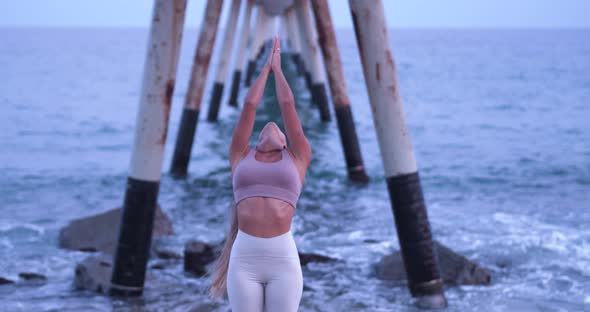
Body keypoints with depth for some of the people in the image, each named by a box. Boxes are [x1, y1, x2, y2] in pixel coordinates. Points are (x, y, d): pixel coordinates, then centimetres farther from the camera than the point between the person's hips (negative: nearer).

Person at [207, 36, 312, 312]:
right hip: (244, 259, 1)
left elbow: (287, 105, 13)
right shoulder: (241, 157, 17)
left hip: (284, 260, -1)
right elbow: (249, 105, 15)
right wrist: (266, 67, 26)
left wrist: (278, 68, 25)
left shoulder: (297, 159, 14)